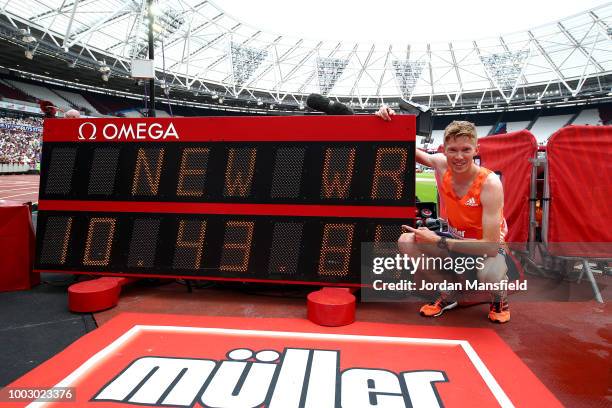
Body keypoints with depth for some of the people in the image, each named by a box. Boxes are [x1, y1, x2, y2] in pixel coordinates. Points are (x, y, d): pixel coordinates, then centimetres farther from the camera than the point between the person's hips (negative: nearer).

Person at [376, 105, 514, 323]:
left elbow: (491, 245, -32)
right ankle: (448, 296, 8)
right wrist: (388, 121, -19)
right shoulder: (441, 165, -15)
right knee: (407, 242, -16)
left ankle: (500, 299, 4)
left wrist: (438, 241, -31)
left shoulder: (490, 183, -29)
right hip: (455, 239, 5)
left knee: (490, 275, -39)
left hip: (489, 247, -5)